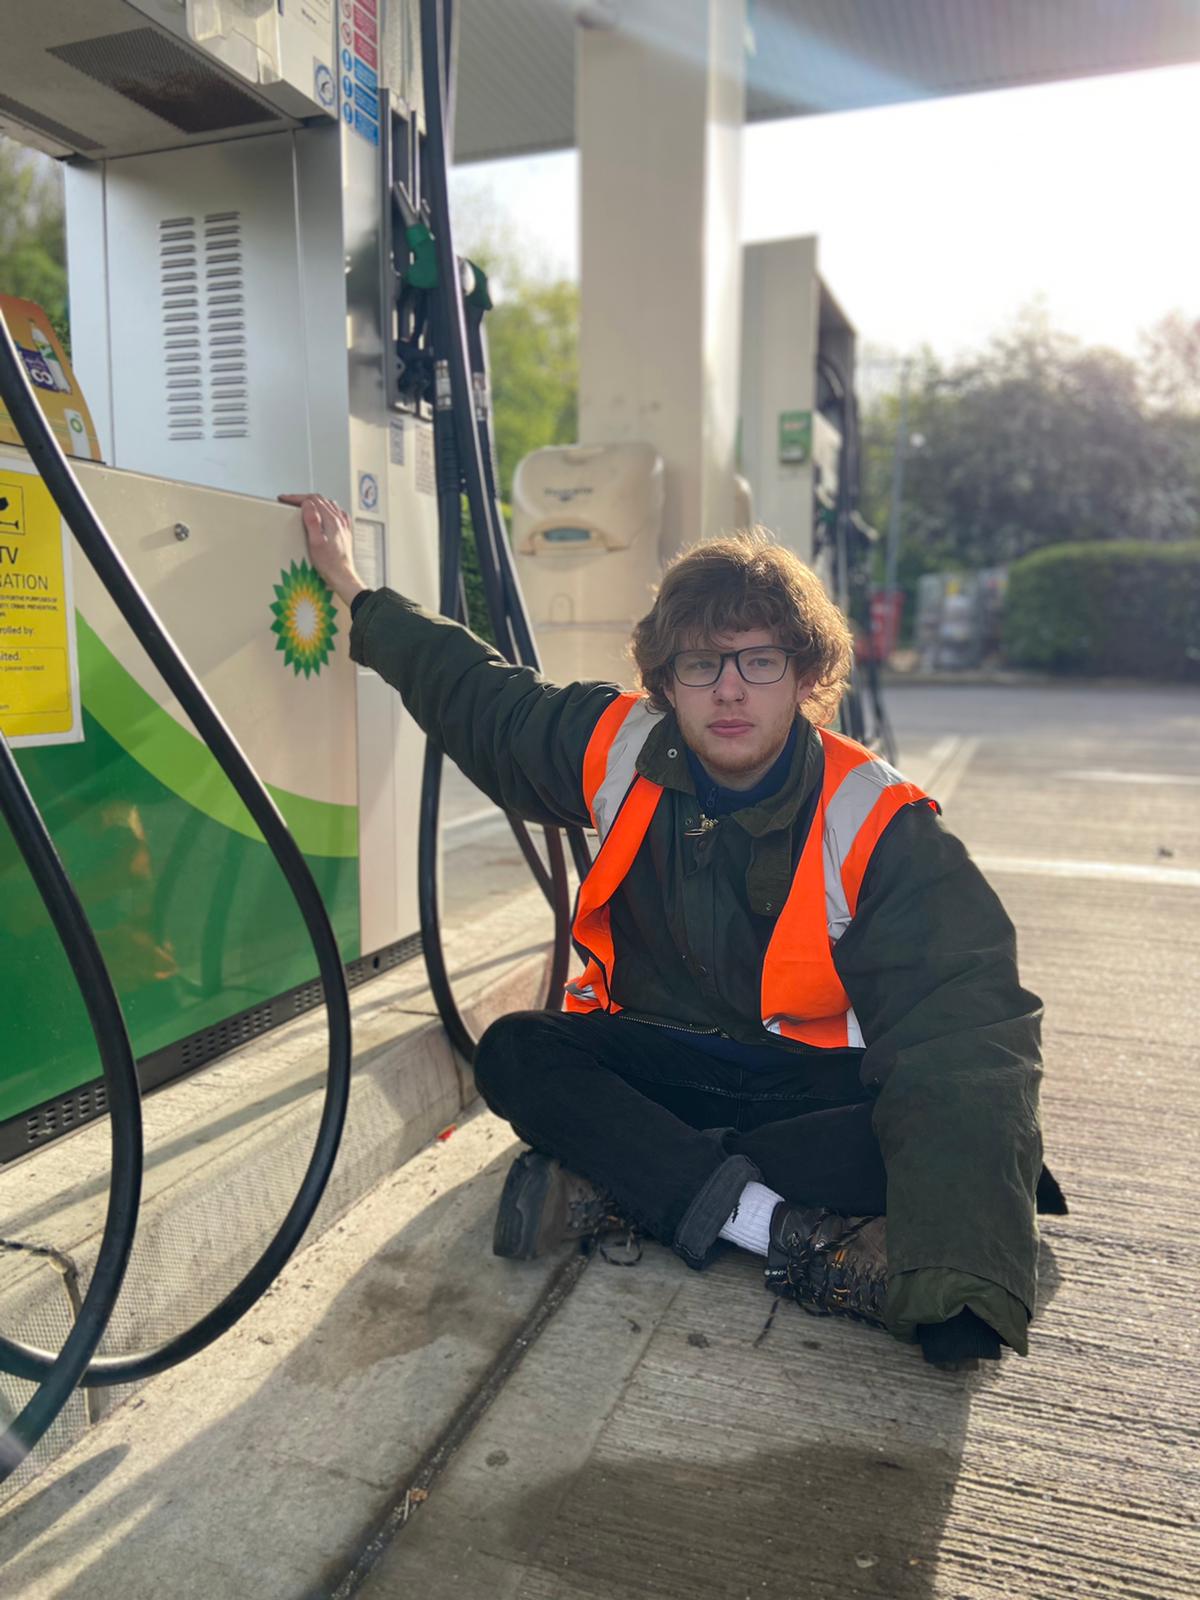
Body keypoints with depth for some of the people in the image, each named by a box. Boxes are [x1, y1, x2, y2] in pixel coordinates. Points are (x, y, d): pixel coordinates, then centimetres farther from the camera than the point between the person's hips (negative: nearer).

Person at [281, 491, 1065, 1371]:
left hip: (811, 1078, -2)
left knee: (952, 1123, -31)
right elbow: (476, 695, 9)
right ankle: (793, 1233, -31)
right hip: (653, 1058, 3)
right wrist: (358, 593, 14)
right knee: (512, 1054, -24)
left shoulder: (878, 824, -20)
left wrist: (962, 1271, -39)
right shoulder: (622, 750, -8)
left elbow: (968, 1030, -27)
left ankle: (614, 1180, -30)